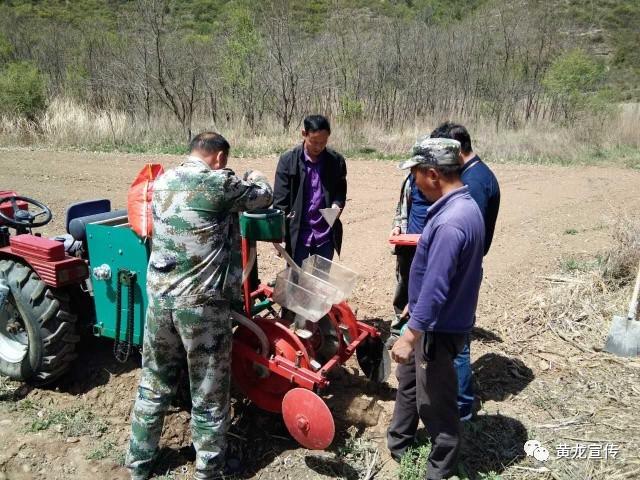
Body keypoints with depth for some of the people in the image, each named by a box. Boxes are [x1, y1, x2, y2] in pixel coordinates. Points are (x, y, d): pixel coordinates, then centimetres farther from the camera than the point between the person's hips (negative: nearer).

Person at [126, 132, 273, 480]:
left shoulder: (161, 182, 9)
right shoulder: (220, 183, -11)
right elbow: (263, 197, 5)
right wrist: (256, 177, 30)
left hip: (159, 296, 6)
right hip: (202, 304, -6)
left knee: (154, 385, 22)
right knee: (208, 395, 10)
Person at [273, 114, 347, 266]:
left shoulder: (337, 161, 0)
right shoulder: (288, 160, -6)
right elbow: (280, 200, -6)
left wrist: (337, 205, -13)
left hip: (325, 236, 2)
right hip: (297, 234, -2)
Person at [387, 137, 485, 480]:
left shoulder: (450, 222, -30)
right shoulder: (462, 206, 3)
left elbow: (435, 288, -30)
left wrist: (411, 335, -23)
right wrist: (414, 308, 22)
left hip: (438, 328, -10)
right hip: (432, 320, 10)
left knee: (435, 402, 9)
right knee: (408, 381, 25)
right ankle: (396, 446, 45)